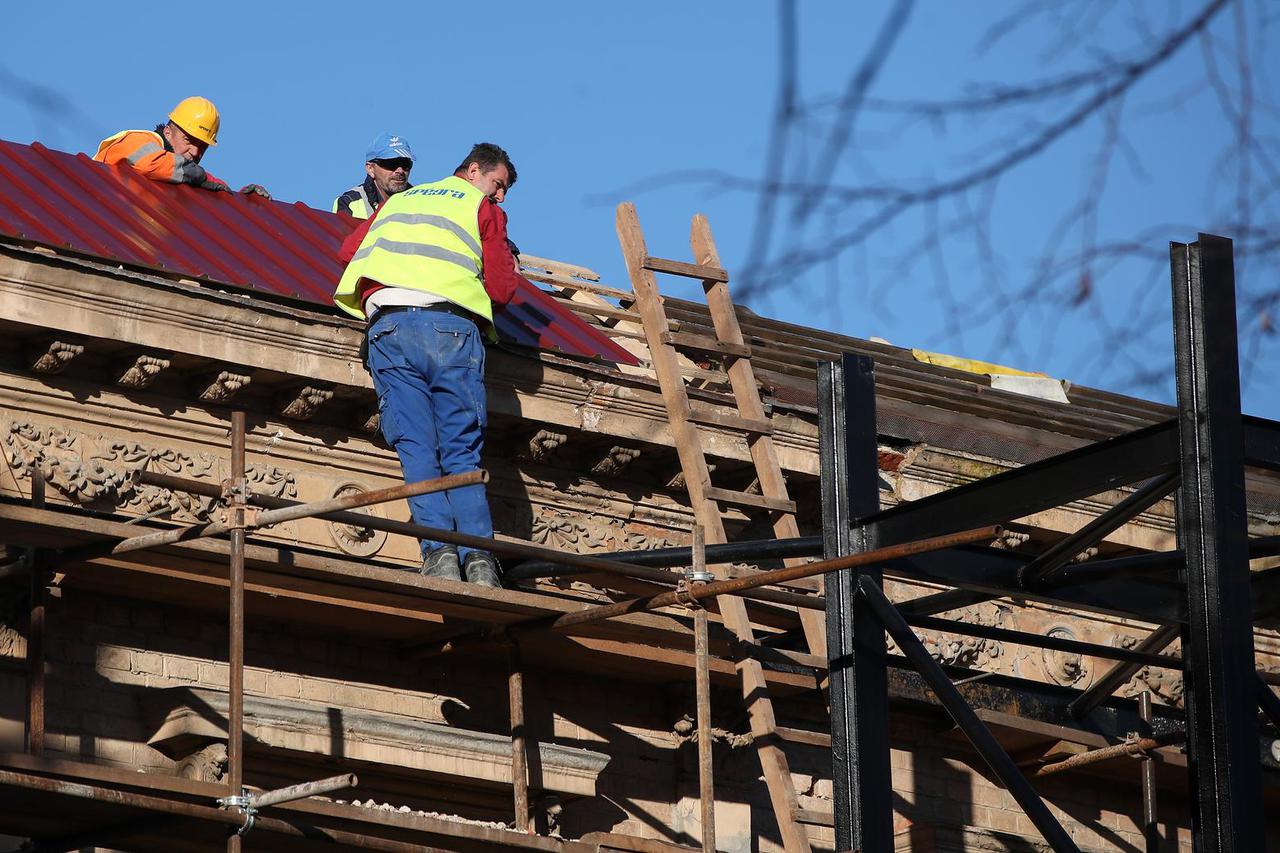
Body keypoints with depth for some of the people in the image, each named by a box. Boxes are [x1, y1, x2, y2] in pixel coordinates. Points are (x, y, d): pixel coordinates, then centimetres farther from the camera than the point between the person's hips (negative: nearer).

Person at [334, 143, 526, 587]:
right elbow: (502, 288, 13)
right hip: (452, 324, -2)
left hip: (388, 321, 2)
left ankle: (439, 550, -20)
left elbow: (350, 249, 31)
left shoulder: (399, 200, 30)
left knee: (416, 446, -4)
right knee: (462, 450, -2)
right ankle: (479, 554, -18)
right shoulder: (483, 208, 19)